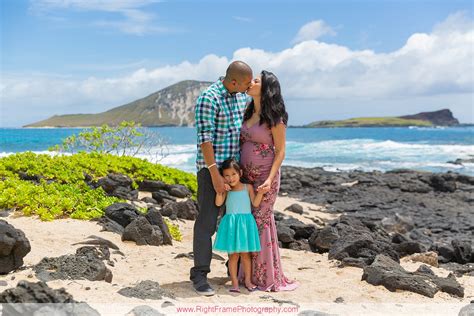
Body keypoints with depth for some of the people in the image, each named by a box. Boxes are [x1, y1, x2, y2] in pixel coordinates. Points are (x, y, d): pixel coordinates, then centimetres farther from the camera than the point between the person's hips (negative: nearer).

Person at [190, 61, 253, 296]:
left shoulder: (241, 96, 8)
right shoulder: (209, 99, -17)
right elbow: (205, 138, -21)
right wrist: (215, 174, -24)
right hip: (212, 167, -8)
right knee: (207, 220, -7)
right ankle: (200, 275, 0)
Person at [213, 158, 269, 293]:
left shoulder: (248, 187, 5)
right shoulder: (227, 190, 6)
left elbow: (255, 203, -1)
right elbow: (218, 203, -5)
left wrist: (260, 193, -16)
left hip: (245, 223, 0)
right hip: (231, 224, 0)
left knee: (245, 254, 6)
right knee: (233, 254, 2)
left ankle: (248, 280, 19)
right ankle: (234, 282, 10)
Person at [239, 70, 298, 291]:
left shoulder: (274, 118, -10)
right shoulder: (248, 113, 11)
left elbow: (280, 151, -10)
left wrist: (270, 179, -19)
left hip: (265, 176, -7)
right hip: (246, 175, 7)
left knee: (260, 221, -3)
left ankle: (267, 277, 9)